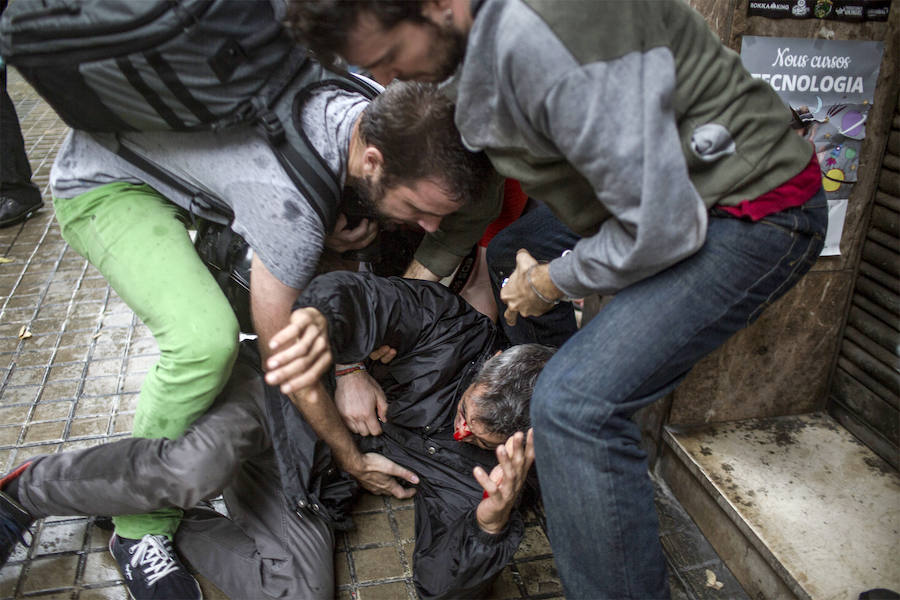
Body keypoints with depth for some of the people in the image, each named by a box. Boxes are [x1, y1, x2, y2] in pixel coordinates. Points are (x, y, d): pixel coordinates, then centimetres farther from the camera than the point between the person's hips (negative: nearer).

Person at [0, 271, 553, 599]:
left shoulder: (481, 471, -6)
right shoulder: (455, 326, -15)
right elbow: (357, 295, -24)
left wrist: (494, 520, -32)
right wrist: (319, 320, -50)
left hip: (312, 494, 3)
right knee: (196, 470, -35)